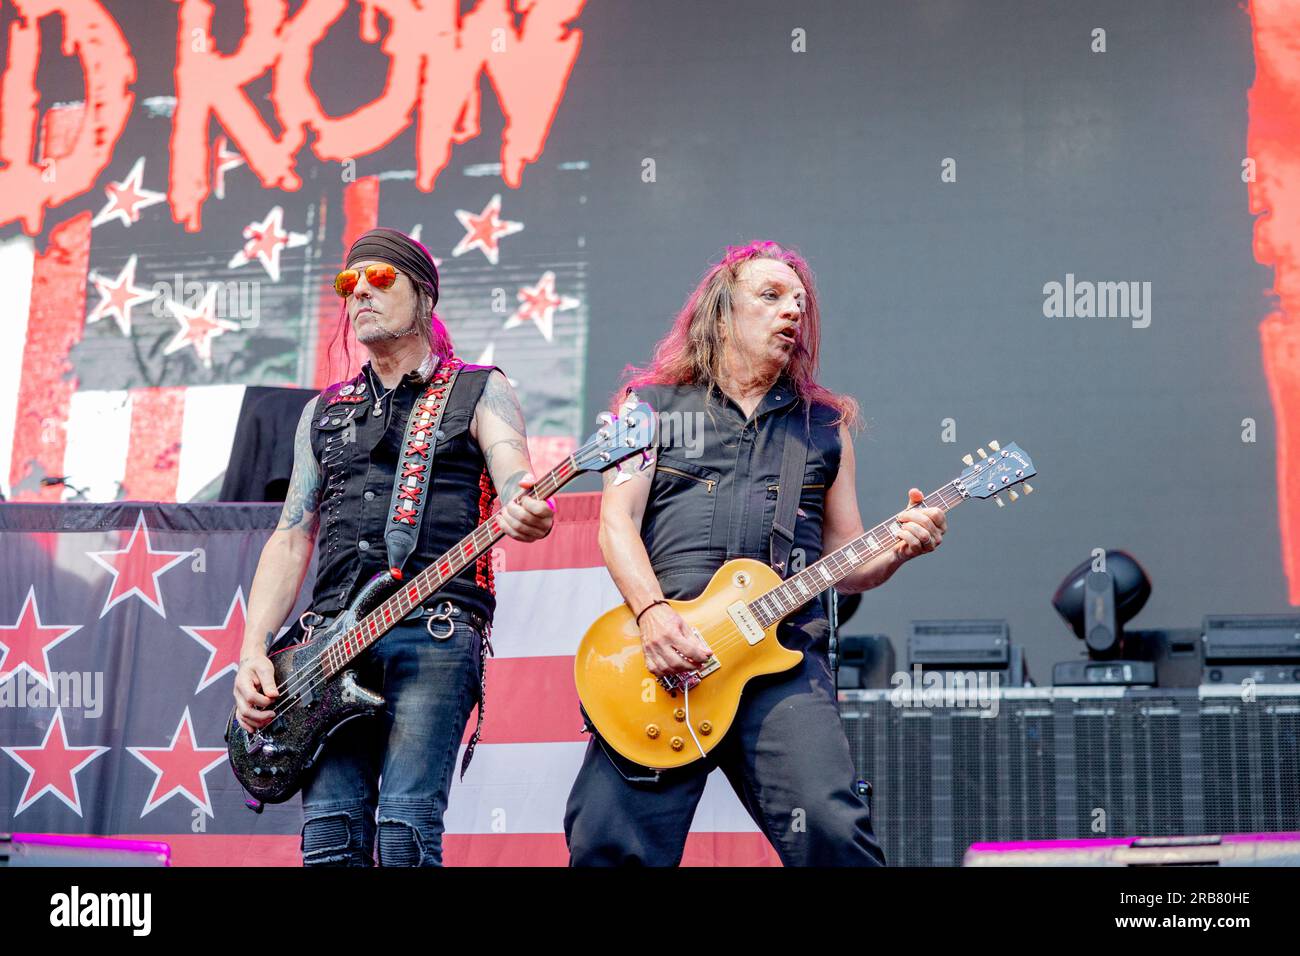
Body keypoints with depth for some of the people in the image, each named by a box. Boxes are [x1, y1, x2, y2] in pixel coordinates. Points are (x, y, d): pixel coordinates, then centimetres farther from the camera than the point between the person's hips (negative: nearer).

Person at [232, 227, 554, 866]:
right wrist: (253, 653, 7)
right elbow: (291, 538, 20)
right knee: (329, 836, -5)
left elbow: (516, 483, -6)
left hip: (435, 633, -4)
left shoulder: (478, 391, 11)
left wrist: (524, 516, -33)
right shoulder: (324, 410, 24)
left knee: (406, 828, -16)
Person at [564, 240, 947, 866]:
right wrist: (652, 613, -13)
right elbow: (617, 520, 5)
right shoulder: (652, 404, 17)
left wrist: (897, 548, 0)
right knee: (607, 844, -12)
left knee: (830, 831, -20)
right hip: (661, 644, -1)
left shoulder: (825, 425, 22)